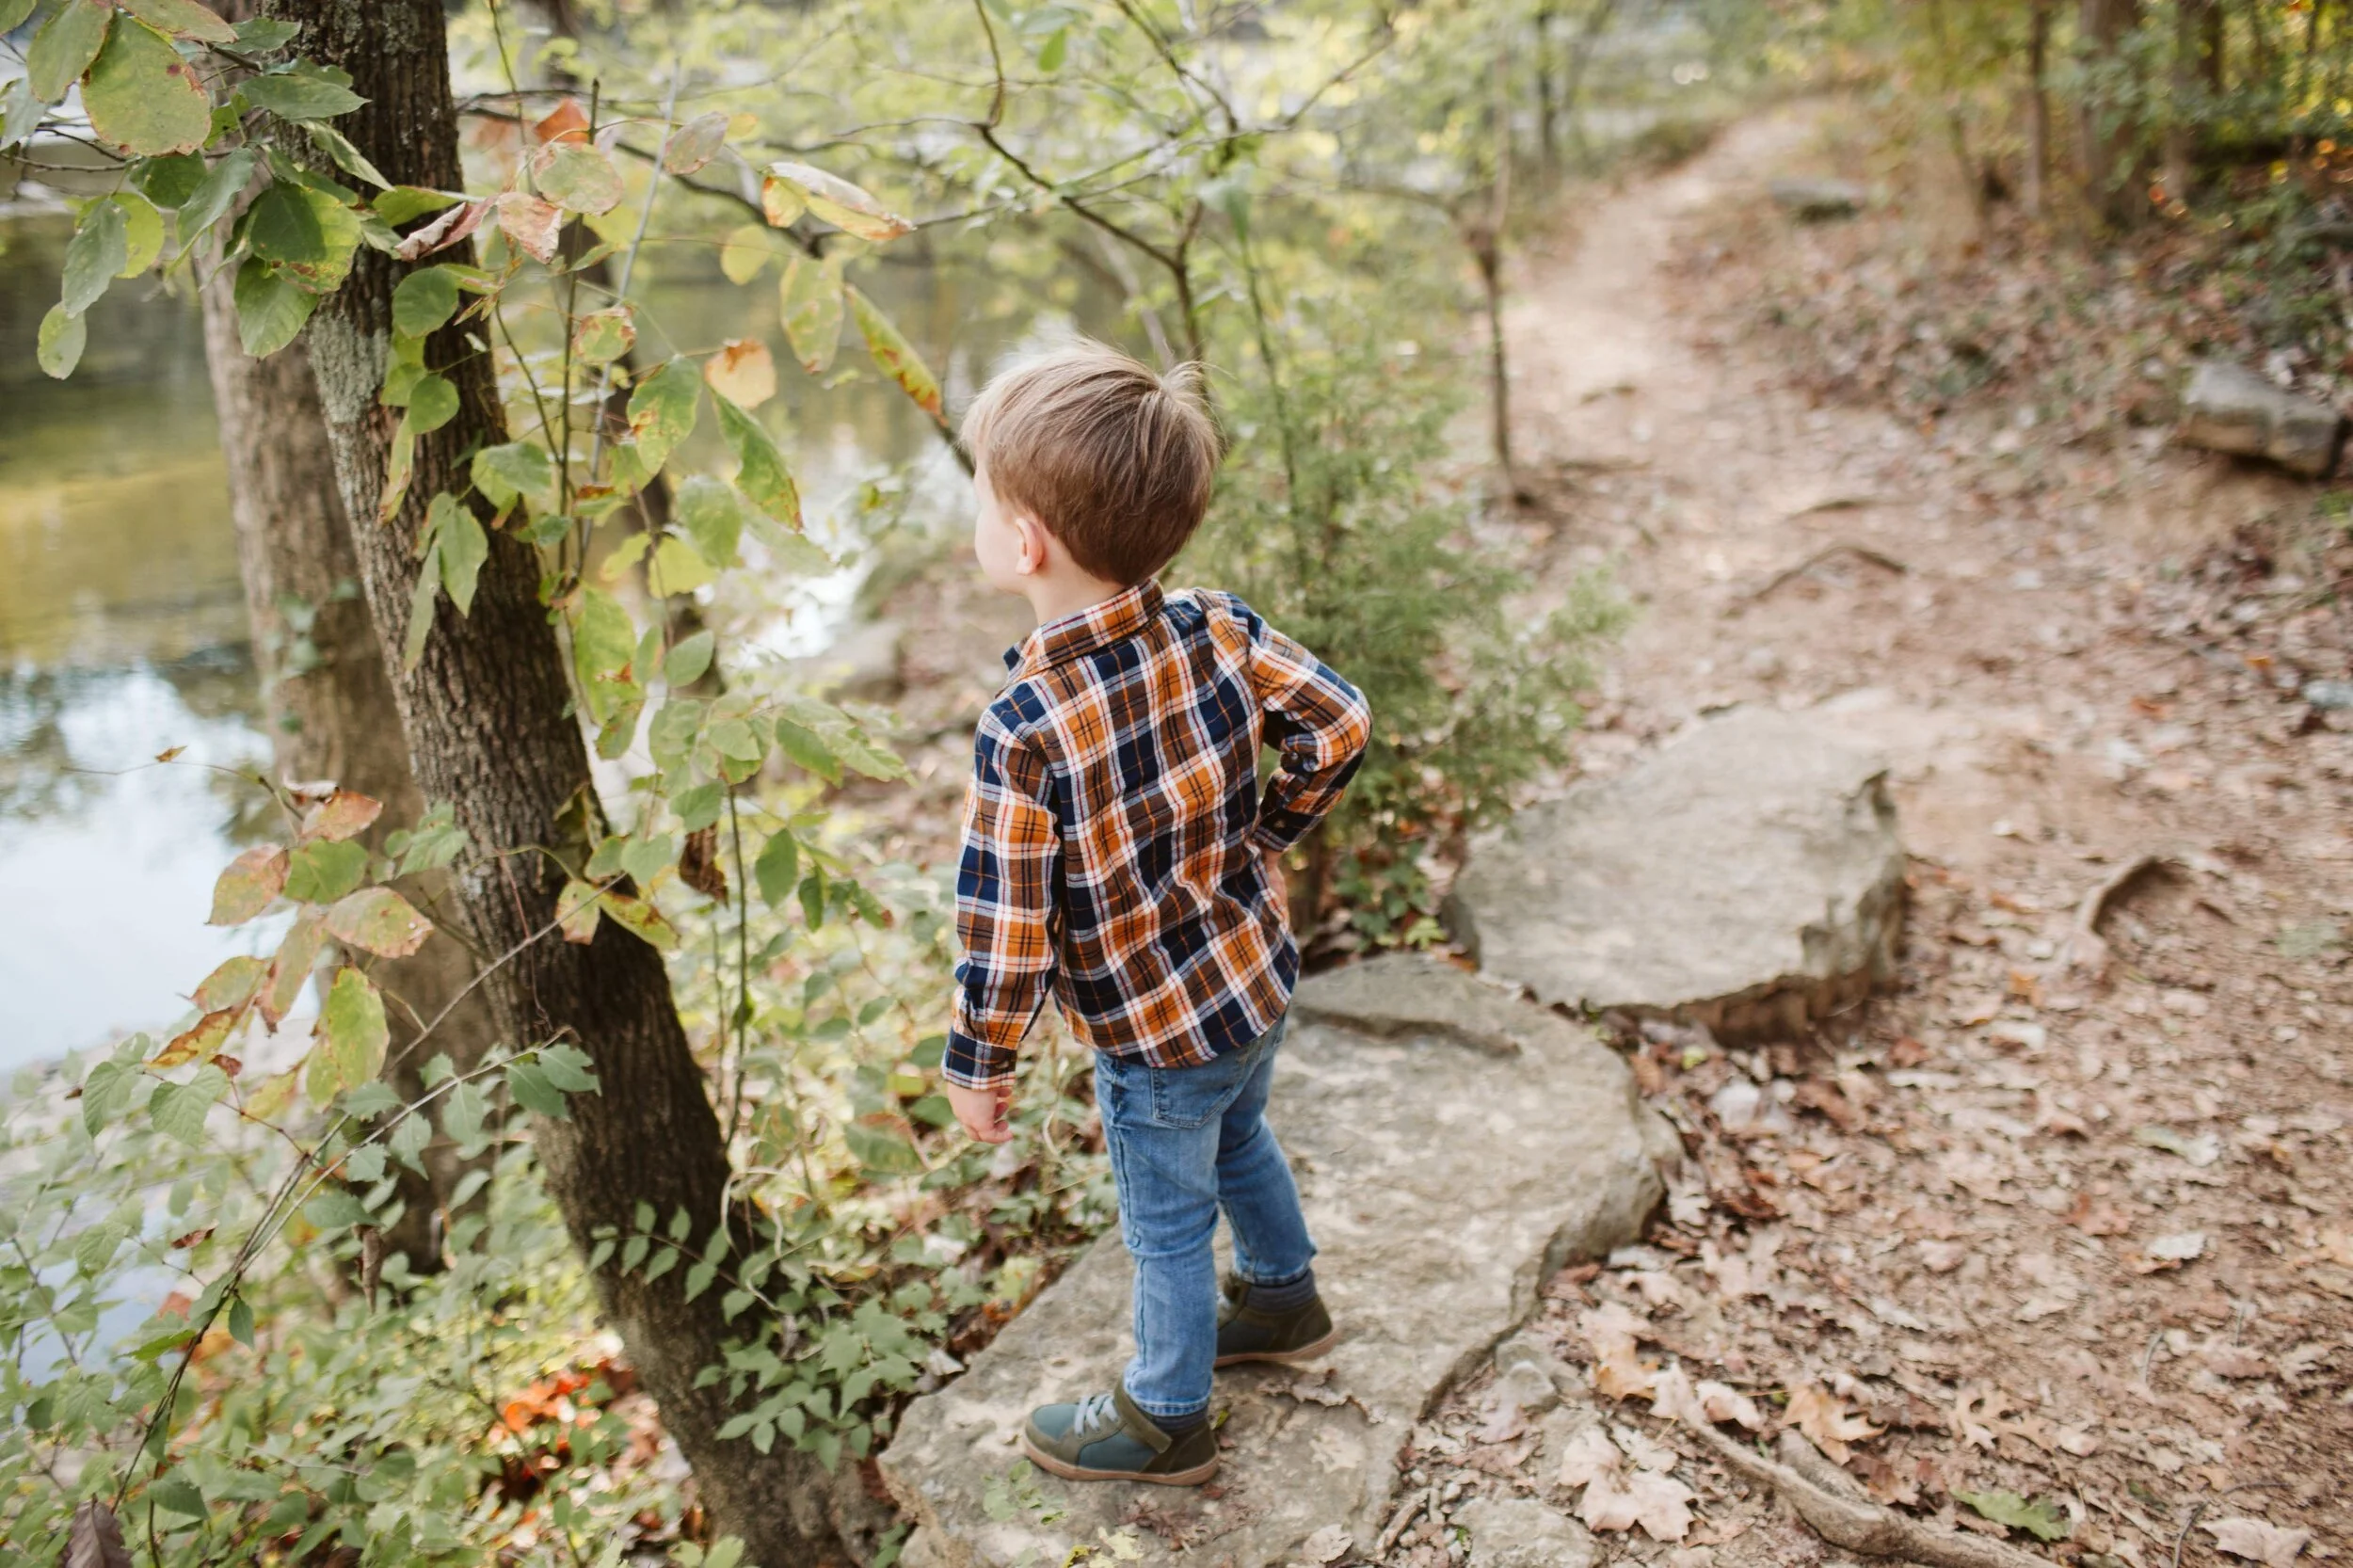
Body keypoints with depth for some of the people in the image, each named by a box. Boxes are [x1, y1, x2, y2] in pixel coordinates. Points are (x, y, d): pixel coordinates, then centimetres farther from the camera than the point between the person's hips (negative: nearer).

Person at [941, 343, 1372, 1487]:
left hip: (1155, 1038, -6)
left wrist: (977, 1065, -10)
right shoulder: (1220, 630, -16)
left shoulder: (1026, 731, -31)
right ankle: (1286, 1301, 58)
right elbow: (1337, 725, -6)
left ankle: (1167, 1420, 41)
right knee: (1239, 1142, 33)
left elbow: (1008, 929, -26)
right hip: (1259, 981, 6)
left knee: (1168, 1225, 17)